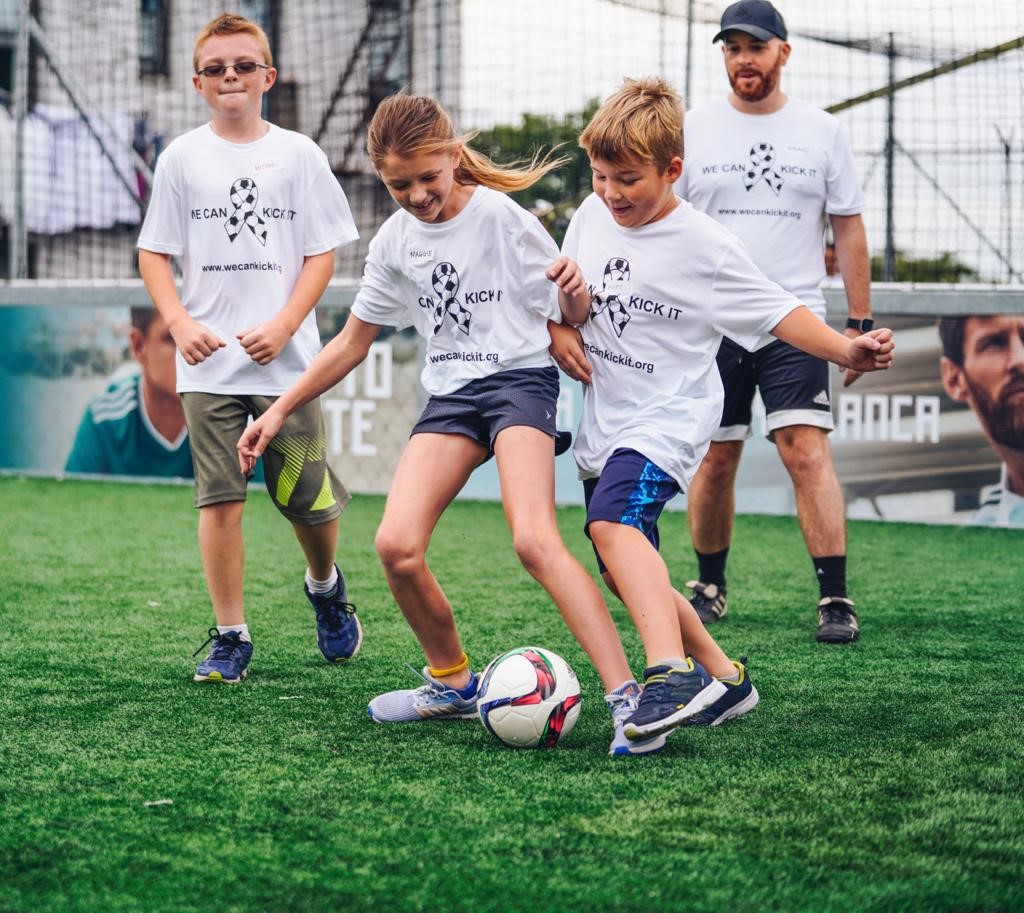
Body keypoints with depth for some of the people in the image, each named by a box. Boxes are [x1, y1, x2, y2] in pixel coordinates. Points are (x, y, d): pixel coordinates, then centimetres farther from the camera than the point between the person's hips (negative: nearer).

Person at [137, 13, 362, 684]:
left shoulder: (298, 154, 3)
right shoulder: (182, 158, 5)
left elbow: (323, 253, 2)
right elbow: (154, 254, 7)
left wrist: (283, 326, -11)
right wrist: (179, 322, -9)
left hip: (287, 359, -1)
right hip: (208, 362, 1)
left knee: (307, 498, 2)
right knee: (220, 498, -3)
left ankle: (326, 585, 33)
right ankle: (231, 637, 6)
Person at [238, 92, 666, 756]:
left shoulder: (504, 218, -7)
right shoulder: (394, 242, 8)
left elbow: (563, 318, 0)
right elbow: (352, 343, 19)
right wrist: (281, 409, 18)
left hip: (519, 380, -5)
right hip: (449, 395, 5)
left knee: (535, 540, -28)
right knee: (396, 547, -15)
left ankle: (627, 696, -28)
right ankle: (453, 684, 9)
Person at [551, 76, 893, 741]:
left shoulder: (702, 244, -11)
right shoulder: (592, 217, 5)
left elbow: (773, 310, -6)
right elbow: (574, 317, 13)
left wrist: (846, 350, -20)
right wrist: (572, 299, -11)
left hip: (668, 418, -7)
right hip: (605, 424, 8)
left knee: (613, 522, -34)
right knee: (628, 576, 12)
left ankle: (672, 673, -45)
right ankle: (723, 677, 28)